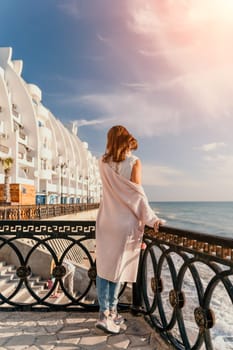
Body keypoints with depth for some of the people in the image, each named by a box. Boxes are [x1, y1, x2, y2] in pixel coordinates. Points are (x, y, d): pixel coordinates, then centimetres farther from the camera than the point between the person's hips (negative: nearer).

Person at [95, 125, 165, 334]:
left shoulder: (103, 163, 3)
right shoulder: (134, 162, -8)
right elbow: (137, 195, -12)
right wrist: (151, 220, -8)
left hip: (105, 220, 3)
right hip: (125, 222, -3)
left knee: (104, 266, 10)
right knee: (118, 266, 9)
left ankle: (105, 312, 7)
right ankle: (111, 312, 17)